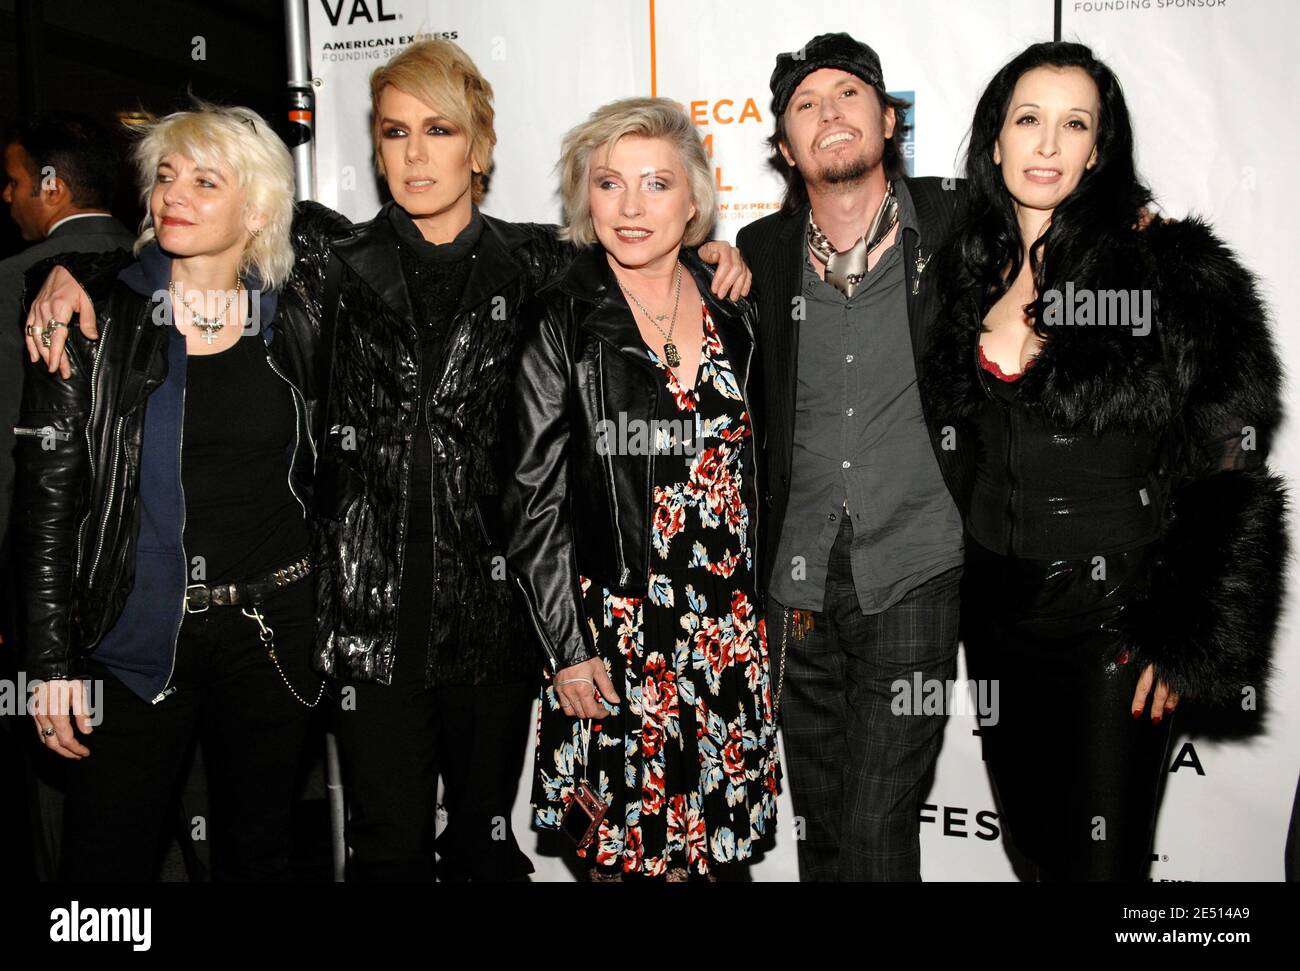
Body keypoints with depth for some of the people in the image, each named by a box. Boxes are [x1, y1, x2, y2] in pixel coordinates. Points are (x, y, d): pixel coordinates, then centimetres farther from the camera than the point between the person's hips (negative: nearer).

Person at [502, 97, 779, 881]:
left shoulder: (733, 311, 6)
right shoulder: (562, 320, -6)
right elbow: (534, 498, -7)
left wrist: (755, 606, 11)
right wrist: (567, 645, -9)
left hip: (730, 630, 4)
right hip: (612, 629, -4)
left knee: (718, 836, 13)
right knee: (625, 842, 6)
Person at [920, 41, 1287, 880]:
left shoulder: (1172, 269, -12)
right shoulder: (968, 270, 4)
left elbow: (1231, 475, -12)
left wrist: (1193, 642, -13)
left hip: (1121, 610, -4)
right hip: (996, 604, 5)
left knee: (1102, 854, 7)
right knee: (1028, 833, 19)